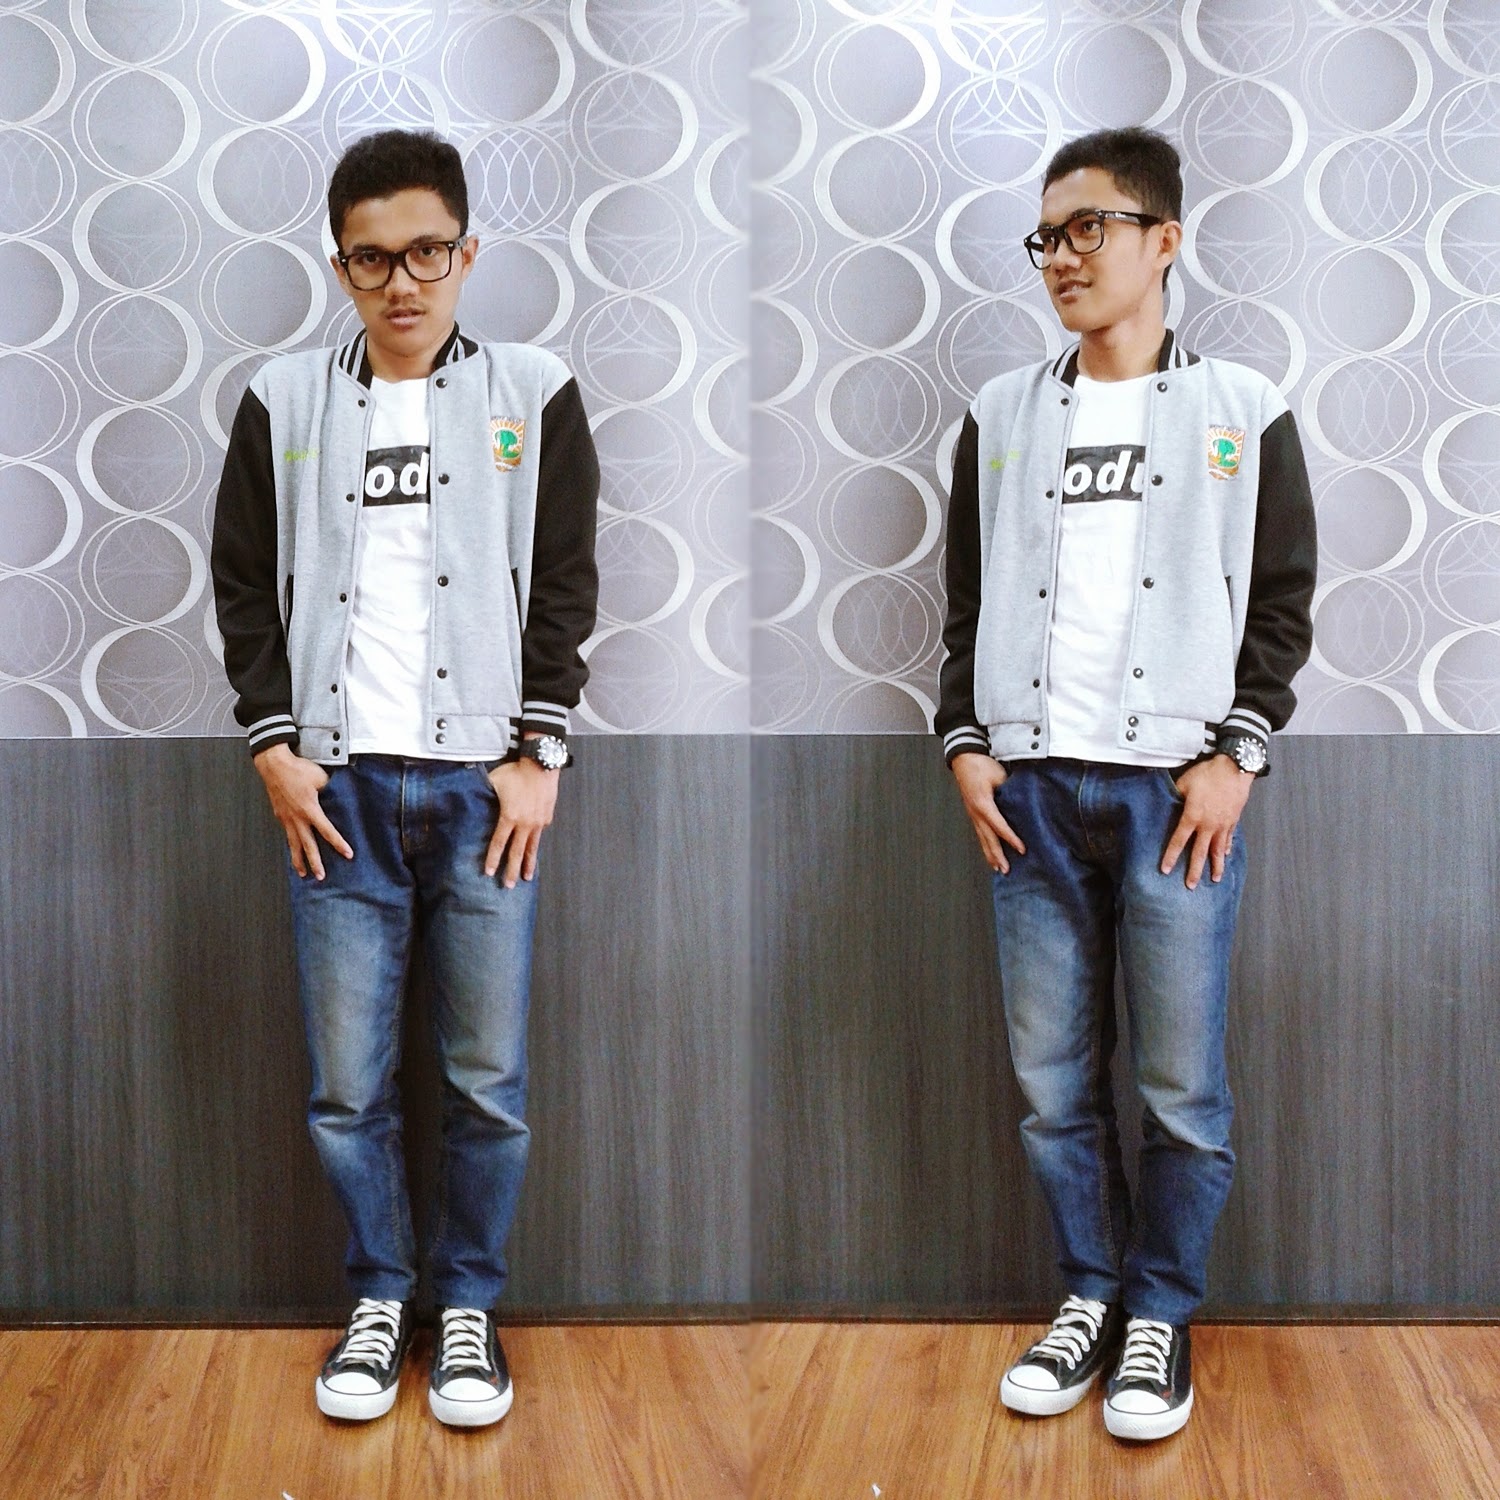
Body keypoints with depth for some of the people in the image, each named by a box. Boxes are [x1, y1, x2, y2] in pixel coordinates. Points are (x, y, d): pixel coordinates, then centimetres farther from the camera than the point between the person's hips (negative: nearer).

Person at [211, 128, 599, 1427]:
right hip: (337, 786, 1)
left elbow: (567, 587, 3)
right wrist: (275, 744, 0)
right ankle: (379, 1295, 24)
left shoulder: (534, 394, 5)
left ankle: (470, 1303, 22)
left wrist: (539, 755, -4)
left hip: (483, 783, -1)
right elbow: (245, 584, 10)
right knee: (348, 1084, 5)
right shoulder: (283, 402, 8)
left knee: (489, 1079, 4)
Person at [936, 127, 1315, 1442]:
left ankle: (1162, 1312, 19)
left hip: (1178, 792, -3)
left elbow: (1284, 603, 3)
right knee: (1054, 1079, 8)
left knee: (1181, 1085, 2)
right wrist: (965, 743, 4)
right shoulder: (1003, 415, 12)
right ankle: (1088, 1294, 24)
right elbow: (968, 601, 14)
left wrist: (1236, 754, -7)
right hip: (1030, 790, 3)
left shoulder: (1242, 412, 4)